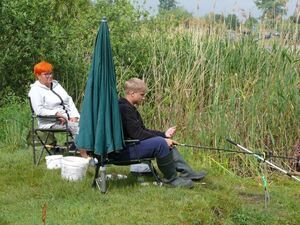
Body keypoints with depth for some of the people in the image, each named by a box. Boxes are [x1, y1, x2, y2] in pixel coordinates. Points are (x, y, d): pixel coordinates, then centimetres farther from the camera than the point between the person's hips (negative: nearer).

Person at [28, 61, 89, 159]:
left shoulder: (56, 84, 19)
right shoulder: (35, 90, -3)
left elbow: (69, 100, 15)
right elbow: (39, 110, -15)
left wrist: (74, 116, 0)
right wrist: (57, 114, -21)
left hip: (67, 118, 7)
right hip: (50, 122, -7)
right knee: (75, 126, -29)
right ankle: (85, 157, -31)